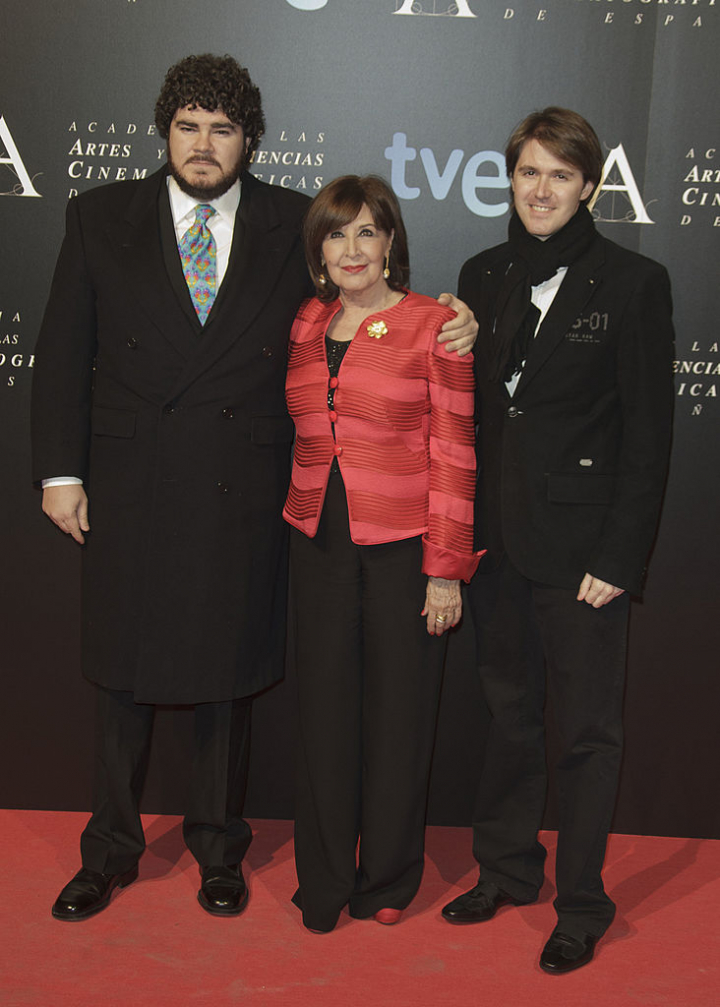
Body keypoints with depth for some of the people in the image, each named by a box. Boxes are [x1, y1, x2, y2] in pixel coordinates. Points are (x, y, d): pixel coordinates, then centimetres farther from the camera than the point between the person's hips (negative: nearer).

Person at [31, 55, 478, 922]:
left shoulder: (295, 226, 3)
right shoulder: (101, 217, 4)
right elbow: (64, 352, 4)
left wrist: (444, 328, -8)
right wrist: (60, 470, -1)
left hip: (241, 494, 0)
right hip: (127, 487, 1)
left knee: (227, 673, 12)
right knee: (122, 673, 11)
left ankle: (218, 847, 32)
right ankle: (110, 851, 31)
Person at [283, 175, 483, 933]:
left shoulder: (432, 325, -5)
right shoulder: (304, 327, 8)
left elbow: (453, 453, -7)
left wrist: (446, 570, -11)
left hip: (403, 543, -4)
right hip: (319, 543, 4)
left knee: (398, 710, 8)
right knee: (325, 708, 9)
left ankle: (388, 878, 27)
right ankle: (324, 881, 25)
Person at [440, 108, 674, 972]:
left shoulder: (633, 283, -6)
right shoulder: (483, 276, 9)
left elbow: (648, 431, -8)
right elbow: (467, 408, 10)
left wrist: (619, 557, -12)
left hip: (579, 542, -5)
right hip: (493, 534, 5)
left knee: (585, 728, 5)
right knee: (509, 712, 17)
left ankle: (582, 904, 21)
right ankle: (506, 869, 34)